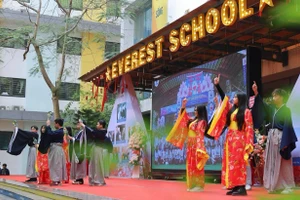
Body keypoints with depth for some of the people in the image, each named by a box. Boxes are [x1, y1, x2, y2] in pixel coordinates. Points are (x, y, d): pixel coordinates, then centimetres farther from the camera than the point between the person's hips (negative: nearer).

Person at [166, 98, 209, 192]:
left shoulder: (202, 122, -10)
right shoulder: (193, 120, 15)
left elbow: (200, 135, -17)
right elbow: (184, 117, 27)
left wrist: (199, 148, -23)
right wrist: (183, 106, 18)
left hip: (196, 145, -9)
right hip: (190, 145, 9)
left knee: (196, 165, -7)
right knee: (191, 165, 8)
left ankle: (198, 186, -4)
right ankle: (193, 185, 12)